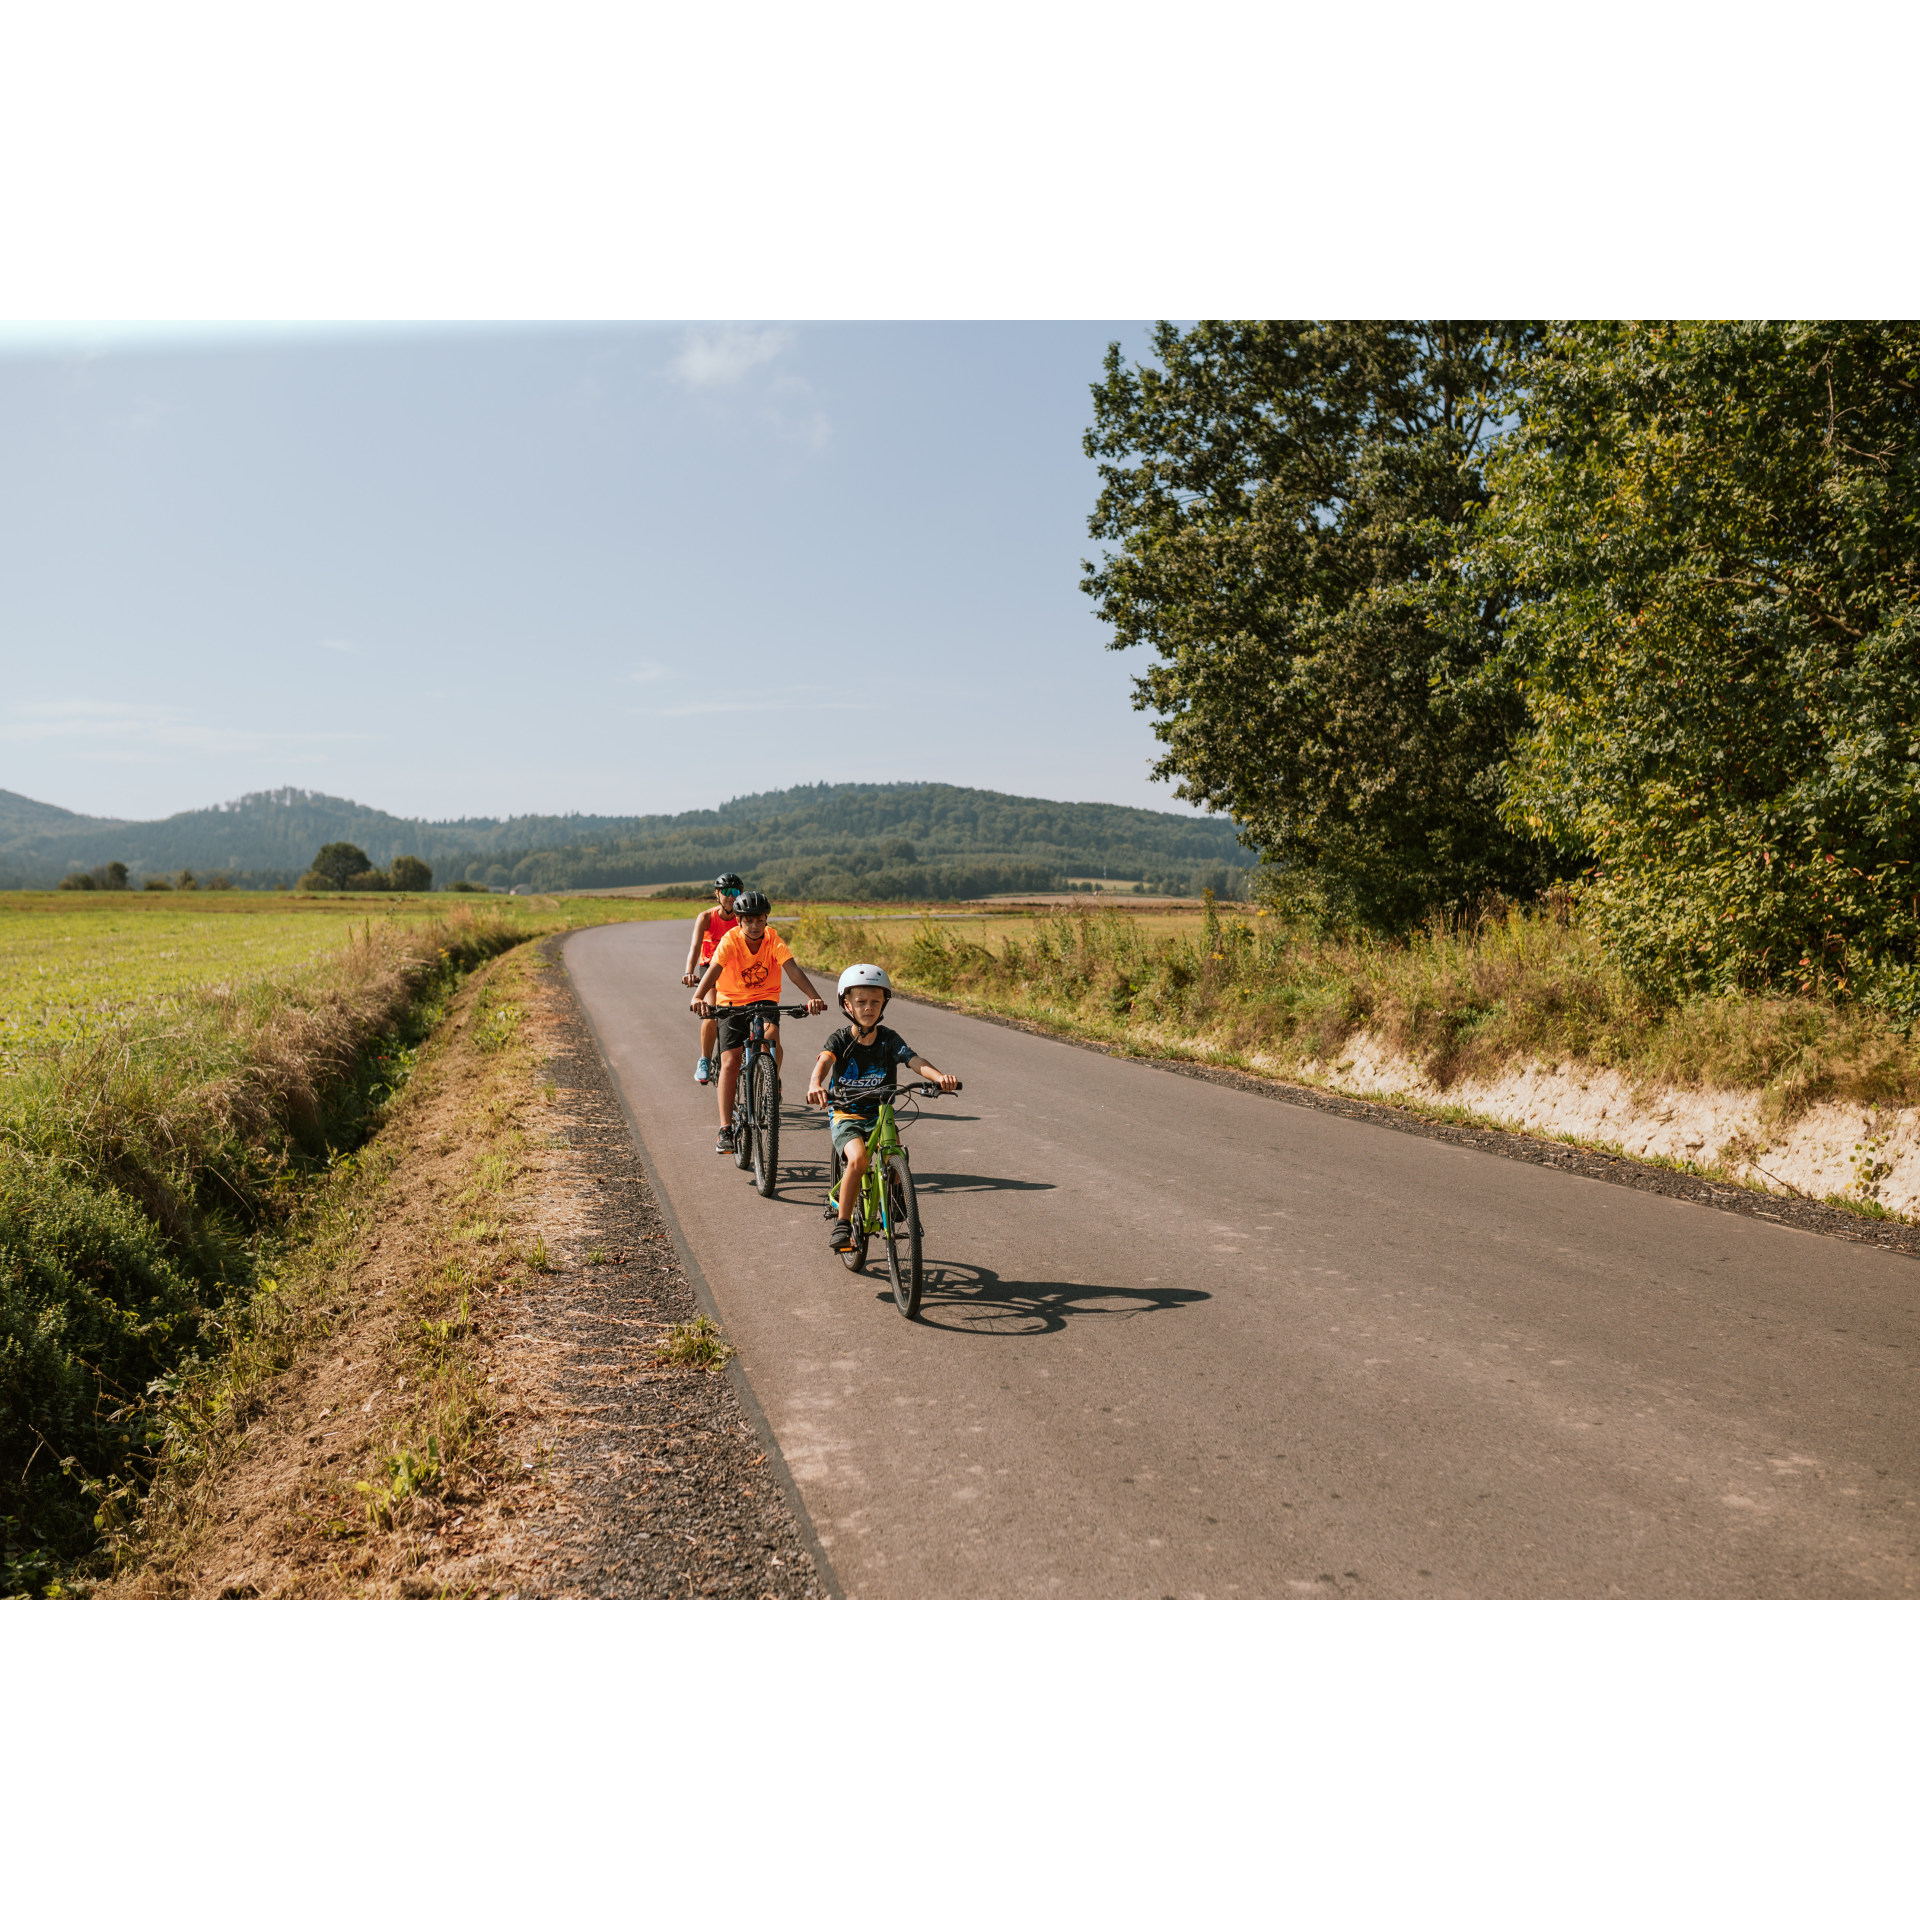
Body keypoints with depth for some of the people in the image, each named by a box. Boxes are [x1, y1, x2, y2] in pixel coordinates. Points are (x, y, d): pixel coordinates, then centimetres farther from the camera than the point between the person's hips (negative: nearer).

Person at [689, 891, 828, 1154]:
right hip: (732, 1002, 0)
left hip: (765, 1000, 0)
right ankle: (725, 1130, -5)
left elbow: (793, 969, -30)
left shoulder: (774, 941, -16)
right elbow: (713, 971, -34)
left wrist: (812, 997, -46)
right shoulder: (730, 941, -19)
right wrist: (698, 997, -53)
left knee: (771, 1035, -31)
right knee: (730, 1062, -10)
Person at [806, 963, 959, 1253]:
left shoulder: (889, 1039, -2)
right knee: (858, 1159, -28)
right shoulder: (840, 1039, -7)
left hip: (880, 1115, 2)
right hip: (846, 1115, -2)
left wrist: (940, 1077, -39)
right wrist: (815, 1085, -50)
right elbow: (824, 1061, -27)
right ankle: (841, 1223, -11)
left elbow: (915, 1061, -17)